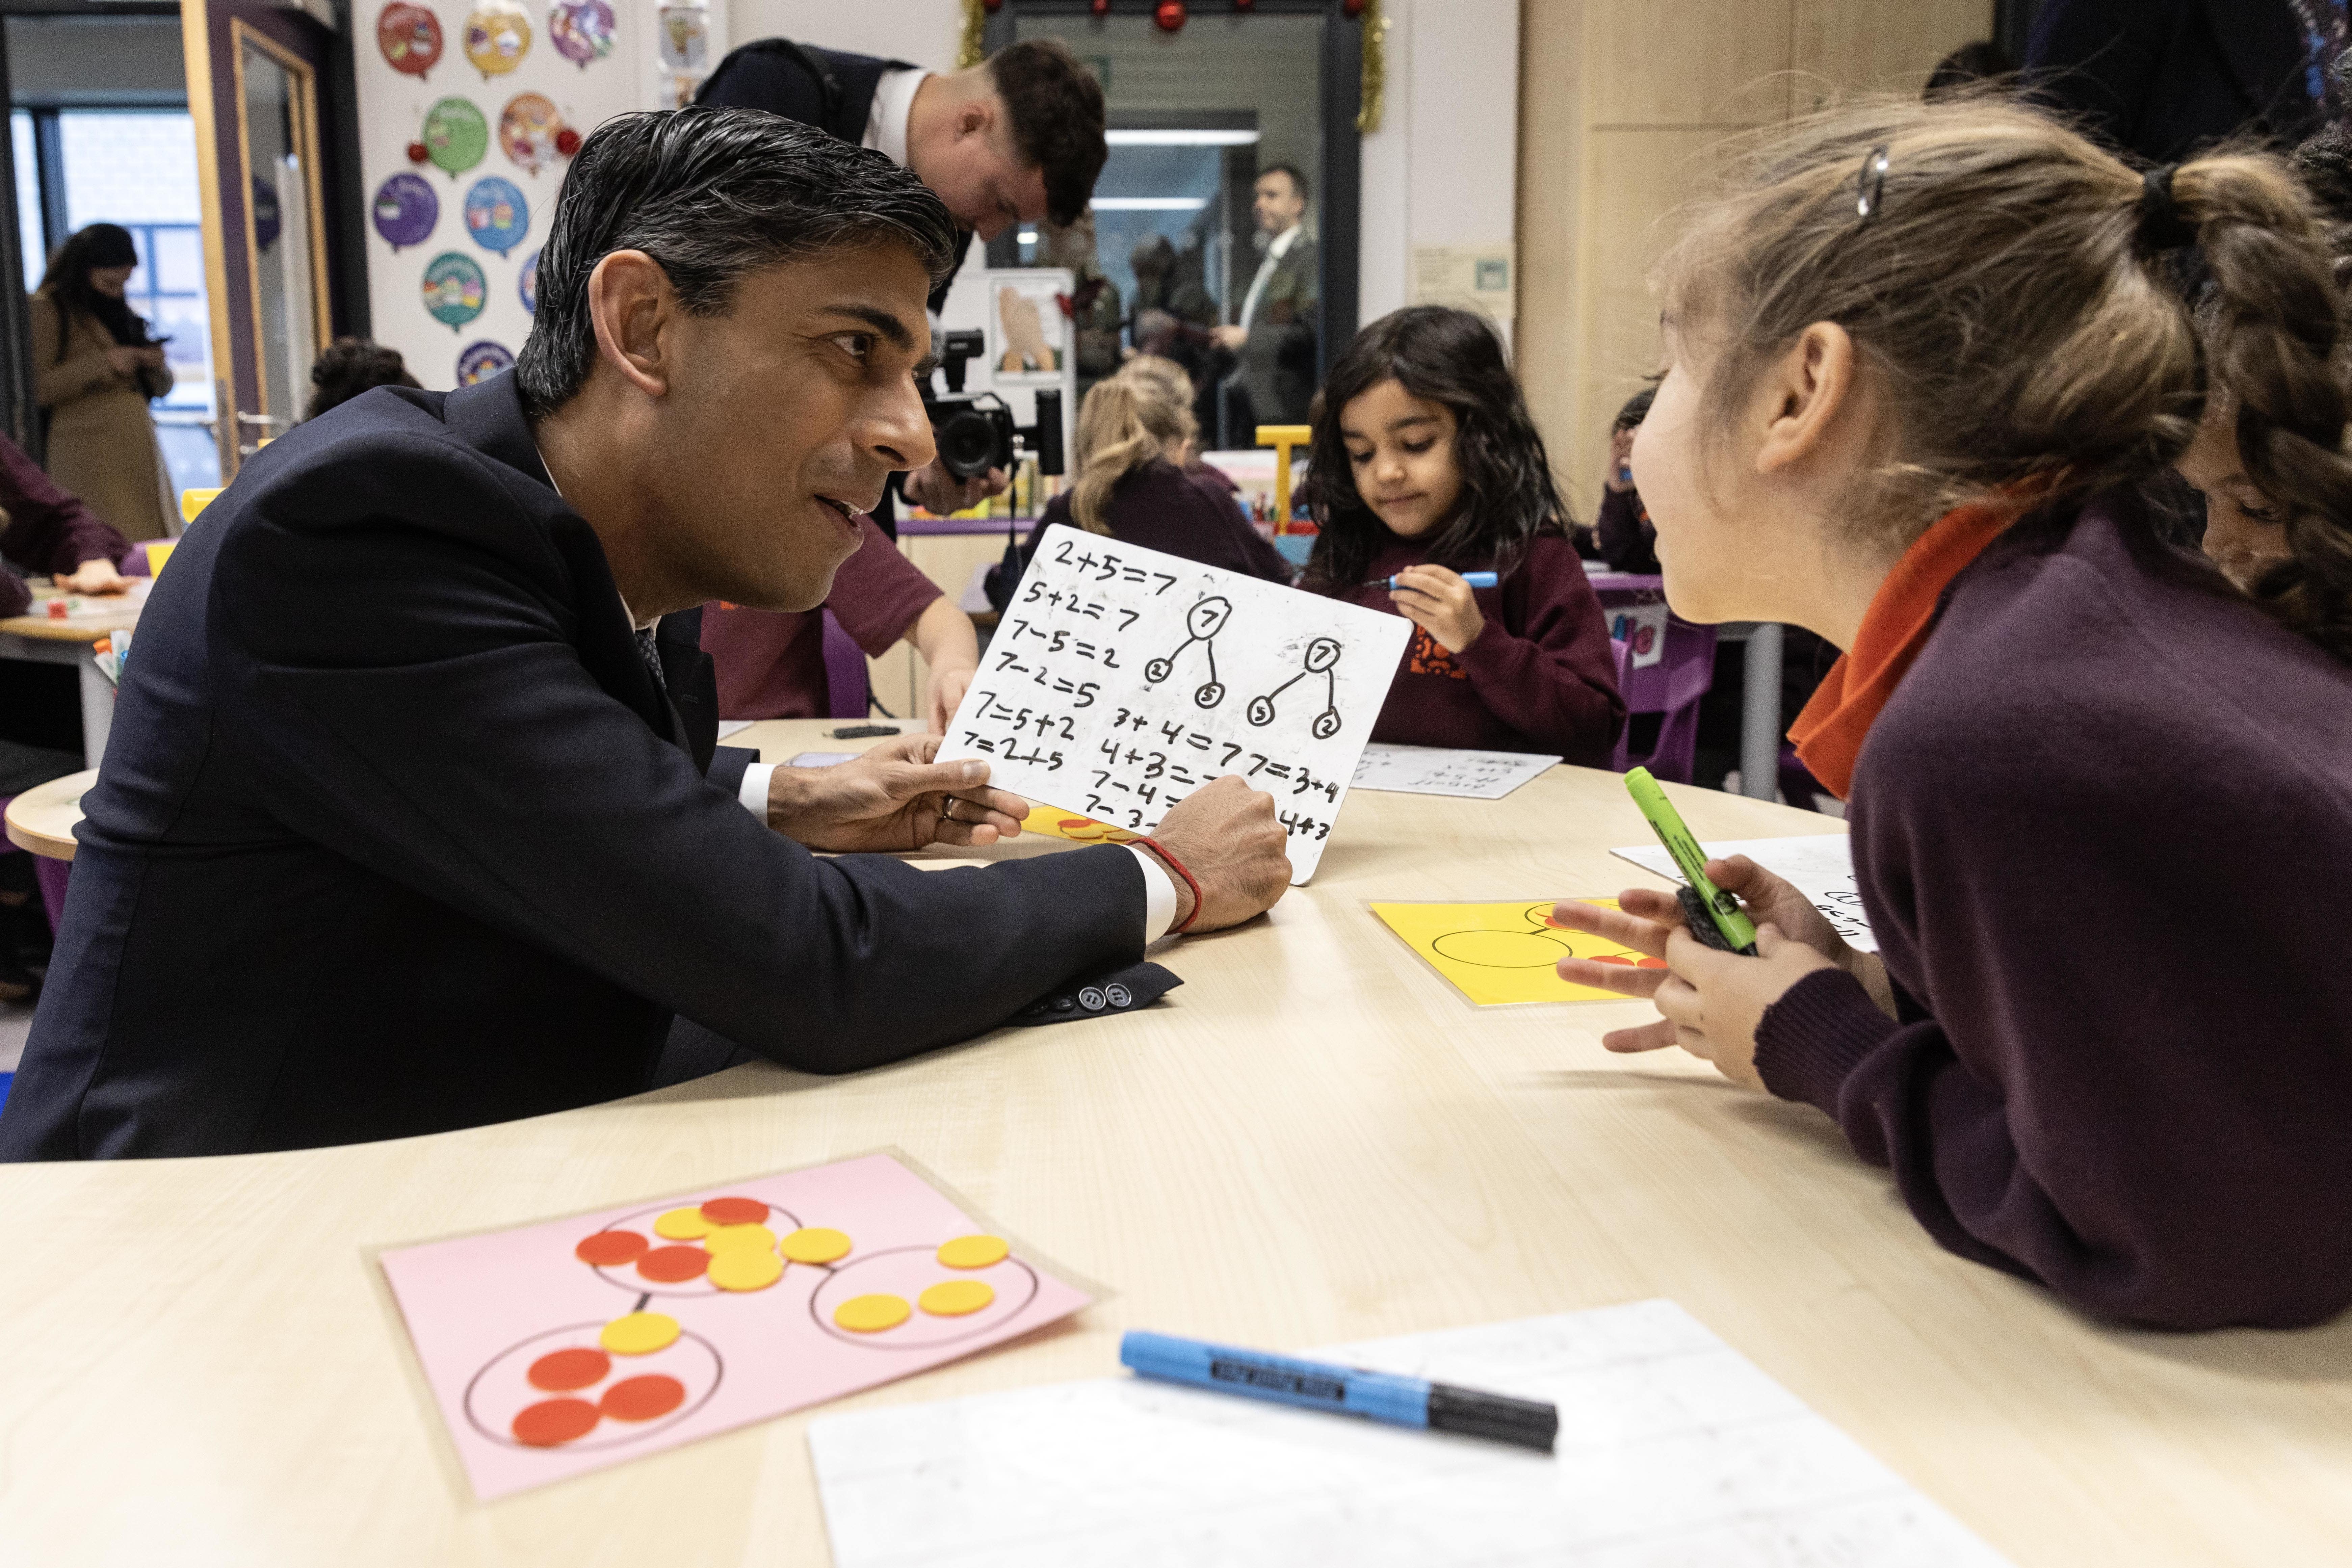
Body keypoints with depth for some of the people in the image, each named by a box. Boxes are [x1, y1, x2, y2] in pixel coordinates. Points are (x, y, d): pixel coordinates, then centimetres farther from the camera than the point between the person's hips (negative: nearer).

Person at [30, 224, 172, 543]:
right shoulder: (47, 310, 0)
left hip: (140, 446, 7)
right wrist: (102, 364, -16)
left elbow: (160, 388, 24)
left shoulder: (121, 310, 22)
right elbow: (35, 387, -10)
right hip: (88, 454, -6)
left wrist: (156, 366, 1)